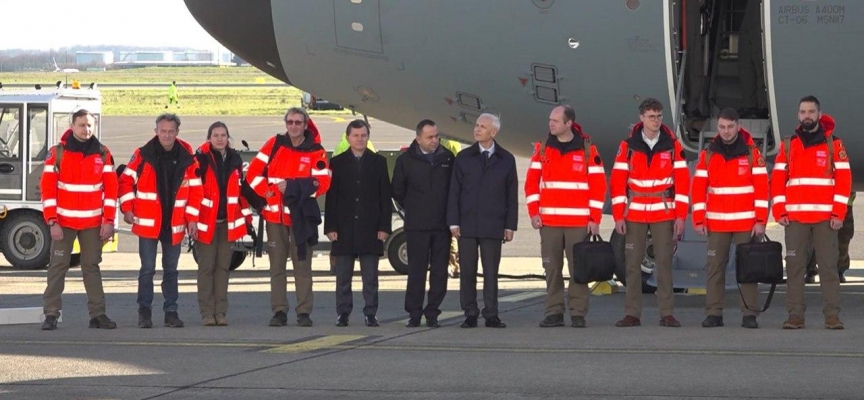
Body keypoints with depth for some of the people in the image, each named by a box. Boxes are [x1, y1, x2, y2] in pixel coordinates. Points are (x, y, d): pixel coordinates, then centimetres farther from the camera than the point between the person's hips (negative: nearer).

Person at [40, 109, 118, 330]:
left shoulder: (103, 154, 4)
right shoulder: (58, 153, -2)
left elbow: (111, 189, 4)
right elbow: (47, 189, -4)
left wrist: (108, 221, -2)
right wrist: (52, 221, -11)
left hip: (93, 223, 2)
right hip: (64, 222, -2)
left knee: (92, 267, 7)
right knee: (58, 267, -2)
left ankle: (97, 314, 9)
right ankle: (51, 314, -1)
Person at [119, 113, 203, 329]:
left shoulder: (187, 159, 1)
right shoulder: (142, 155, -4)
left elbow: (195, 190, 5)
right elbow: (126, 181, 1)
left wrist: (192, 219, 1)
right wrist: (127, 208, -7)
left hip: (174, 225, 2)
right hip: (148, 222, -2)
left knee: (171, 270, 10)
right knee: (147, 269, -2)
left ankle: (171, 312, 16)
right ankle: (144, 311, 5)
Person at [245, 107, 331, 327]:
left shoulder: (316, 152, -1)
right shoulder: (274, 145, 5)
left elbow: (322, 183, -12)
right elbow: (253, 172, 4)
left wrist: (292, 187, -19)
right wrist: (266, 192, -8)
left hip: (301, 216, -2)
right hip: (275, 214, 2)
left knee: (302, 265, 0)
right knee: (277, 265, 4)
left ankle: (304, 312, 5)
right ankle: (279, 311, 8)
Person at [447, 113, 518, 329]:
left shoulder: (506, 160, 7)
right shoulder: (463, 157, 8)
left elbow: (511, 195, 7)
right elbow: (454, 191, 5)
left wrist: (510, 225, 1)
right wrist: (453, 222, -3)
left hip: (493, 226, -1)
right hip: (467, 224, 1)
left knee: (491, 272, 1)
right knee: (467, 272, 1)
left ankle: (491, 315, 6)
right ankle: (470, 315, 7)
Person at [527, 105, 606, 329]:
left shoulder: (588, 150, 1)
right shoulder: (542, 149, 9)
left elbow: (598, 186, 0)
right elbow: (532, 183, 9)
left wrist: (595, 219, -5)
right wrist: (534, 212, -1)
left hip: (579, 223, -2)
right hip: (549, 222, 2)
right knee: (552, 268, 2)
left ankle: (578, 313, 3)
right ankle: (554, 313, 7)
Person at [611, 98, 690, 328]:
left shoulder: (672, 146, 2)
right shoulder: (628, 146, 3)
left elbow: (682, 181, 1)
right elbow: (618, 181, 1)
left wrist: (681, 215, -5)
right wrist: (618, 215, -5)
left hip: (664, 214, -1)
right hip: (634, 214, 1)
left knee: (664, 262, -1)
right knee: (632, 263, 1)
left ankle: (666, 313, 3)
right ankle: (632, 314, 5)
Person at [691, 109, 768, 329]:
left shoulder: (752, 153, 2)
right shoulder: (708, 155, 7)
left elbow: (762, 188, -1)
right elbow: (698, 189, 6)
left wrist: (761, 220, -7)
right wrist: (699, 220, -1)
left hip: (746, 222, -2)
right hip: (716, 223, 2)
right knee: (715, 267, 1)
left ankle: (749, 314, 2)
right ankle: (713, 313, 5)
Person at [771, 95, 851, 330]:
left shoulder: (833, 144, 5)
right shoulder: (788, 145, 11)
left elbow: (844, 179, 0)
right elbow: (777, 180, 8)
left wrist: (838, 214, -8)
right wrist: (779, 212, -2)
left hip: (826, 217, -2)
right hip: (795, 217, 2)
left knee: (828, 266, -3)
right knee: (794, 266, -1)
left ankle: (832, 315, -2)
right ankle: (795, 314, 2)